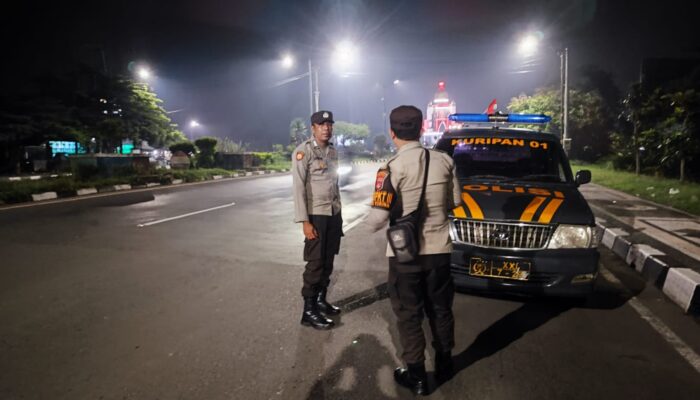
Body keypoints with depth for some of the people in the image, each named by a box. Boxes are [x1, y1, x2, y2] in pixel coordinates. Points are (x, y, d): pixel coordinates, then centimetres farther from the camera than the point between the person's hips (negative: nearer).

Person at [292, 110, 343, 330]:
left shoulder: (332, 151, 11)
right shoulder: (303, 151, -11)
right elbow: (298, 188, -15)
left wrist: (338, 212, 13)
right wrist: (305, 221, -19)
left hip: (334, 214, 7)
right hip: (316, 215, -7)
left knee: (328, 262, 12)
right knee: (315, 263, -2)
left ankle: (321, 300, 26)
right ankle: (309, 311, 8)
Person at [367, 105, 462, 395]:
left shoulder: (392, 168, -18)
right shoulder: (444, 161, -4)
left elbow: (376, 221, -20)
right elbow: (455, 201, 9)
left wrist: (372, 218, 2)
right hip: (439, 250, 5)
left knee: (409, 316, 11)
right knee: (440, 310, 20)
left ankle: (416, 376, 22)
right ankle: (444, 365, 37)